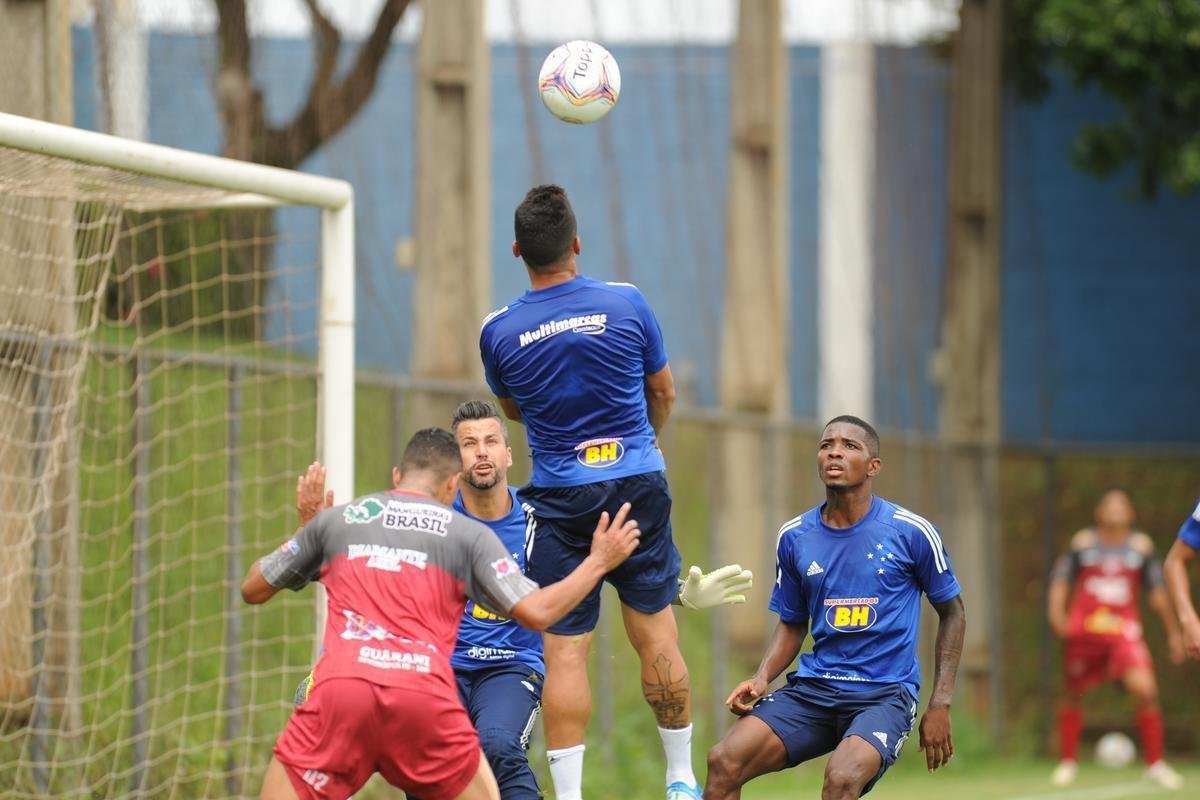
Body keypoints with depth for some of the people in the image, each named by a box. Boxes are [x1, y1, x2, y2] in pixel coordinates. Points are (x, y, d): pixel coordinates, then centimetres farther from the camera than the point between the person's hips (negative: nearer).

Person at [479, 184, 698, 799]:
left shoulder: (499, 331, -5)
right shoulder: (626, 304, -5)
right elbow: (663, 392, 10)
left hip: (560, 500, -1)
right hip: (638, 484, 1)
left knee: (564, 652, -1)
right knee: (656, 637, 9)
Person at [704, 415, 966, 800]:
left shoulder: (912, 533, -4)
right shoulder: (794, 537, 7)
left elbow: (952, 613, 7)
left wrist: (940, 704, 1)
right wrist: (761, 679, 0)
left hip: (886, 692, -4)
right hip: (813, 687, 4)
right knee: (723, 761, -19)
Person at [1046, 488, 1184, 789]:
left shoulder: (1141, 546, 7)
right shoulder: (1083, 543, 6)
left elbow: (1157, 592, 13)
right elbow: (1061, 581, 8)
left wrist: (1173, 632, 15)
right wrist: (1056, 611, -9)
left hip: (1124, 632, -1)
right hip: (1083, 631, 1)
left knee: (1145, 690, -17)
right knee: (1073, 694, 9)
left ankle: (1155, 764, -5)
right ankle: (1067, 762, 29)